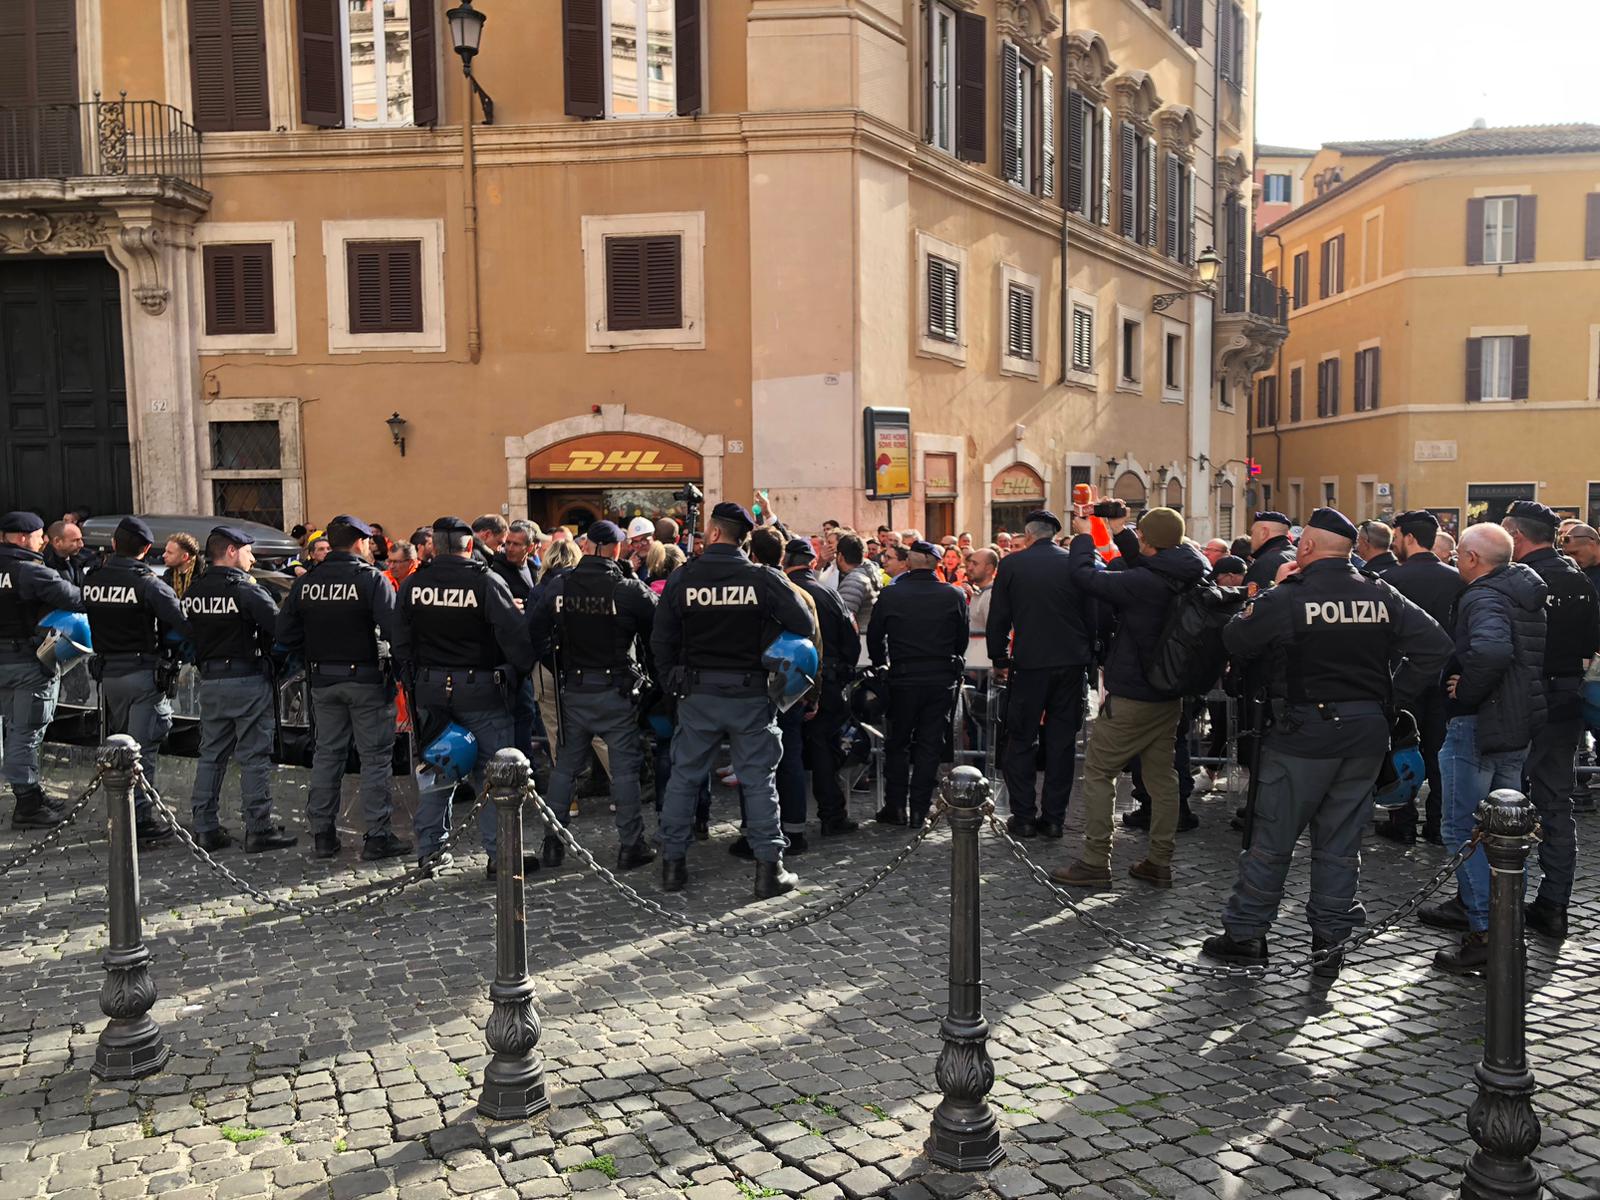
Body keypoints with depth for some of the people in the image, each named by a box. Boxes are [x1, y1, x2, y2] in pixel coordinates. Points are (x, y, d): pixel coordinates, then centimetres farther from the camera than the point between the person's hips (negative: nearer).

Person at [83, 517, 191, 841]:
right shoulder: (149, 583, -14)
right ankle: (140, 818, -1)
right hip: (144, 672, -5)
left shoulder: (91, 581, 4)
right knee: (143, 748, -2)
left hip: (108, 674, 6)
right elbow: (184, 625, -21)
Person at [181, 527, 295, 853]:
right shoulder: (246, 589, -14)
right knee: (254, 757, -1)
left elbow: (185, 635, 10)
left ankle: (206, 828, 18)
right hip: (248, 680, -6)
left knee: (211, 755, 14)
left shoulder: (192, 593, 7)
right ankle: (258, 829, 2)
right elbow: (281, 627, -21)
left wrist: (205, 662, 16)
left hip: (209, 682, 7)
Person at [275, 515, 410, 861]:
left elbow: (285, 634, 4)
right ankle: (378, 837, 4)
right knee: (375, 757, 2)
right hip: (367, 678, -5)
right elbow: (394, 629, -22)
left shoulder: (305, 582, 3)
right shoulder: (372, 579, -12)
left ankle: (322, 834, 20)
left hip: (322, 680, 5)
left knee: (326, 754, 14)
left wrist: (315, 654, 14)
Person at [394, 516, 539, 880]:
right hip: (479, 687, -4)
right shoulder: (487, 582, -12)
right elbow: (515, 634, -16)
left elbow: (401, 643, 8)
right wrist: (522, 669, -1)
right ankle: (501, 855, 5)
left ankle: (428, 850, 22)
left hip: (430, 688, 4)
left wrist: (413, 680, 17)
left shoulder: (413, 585, 2)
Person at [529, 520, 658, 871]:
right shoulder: (630, 590, -13)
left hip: (572, 690, 4)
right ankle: (630, 845, 8)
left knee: (564, 766, 14)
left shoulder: (558, 586, -1)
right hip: (616, 690, -4)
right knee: (625, 768, 4)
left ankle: (552, 842, 19)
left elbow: (534, 630, 5)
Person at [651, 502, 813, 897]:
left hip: (697, 694, 1)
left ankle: (673, 863, 18)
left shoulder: (682, 578, -4)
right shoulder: (763, 578, -9)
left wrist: (674, 683, 12)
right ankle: (769, 867, 8)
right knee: (758, 779, 7)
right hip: (751, 695, -1)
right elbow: (803, 624, -6)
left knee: (684, 775, 13)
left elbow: (661, 640, 1)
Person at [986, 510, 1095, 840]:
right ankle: (1054, 818, 13)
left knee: (1020, 742, 8)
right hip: (1071, 664, 2)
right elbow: (1092, 618, 3)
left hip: (1028, 664, -2)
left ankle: (1023, 818, 9)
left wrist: (999, 661, 10)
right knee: (1062, 741, 9)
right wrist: (1088, 660, 12)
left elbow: (997, 619, 0)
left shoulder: (1010, 564, -4)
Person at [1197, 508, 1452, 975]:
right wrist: (1392, 693, 3)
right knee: (1341, 840, 13)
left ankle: (1244, 932, 15)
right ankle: (1330, 940, 17)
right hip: (1366, 733, 5)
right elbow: (1435, 643, 0)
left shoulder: (1287, 597, -13)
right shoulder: (1381, 595, 2)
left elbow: (1236, 640, -5)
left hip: (1304, 731, -4)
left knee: (1272, 836, 6)